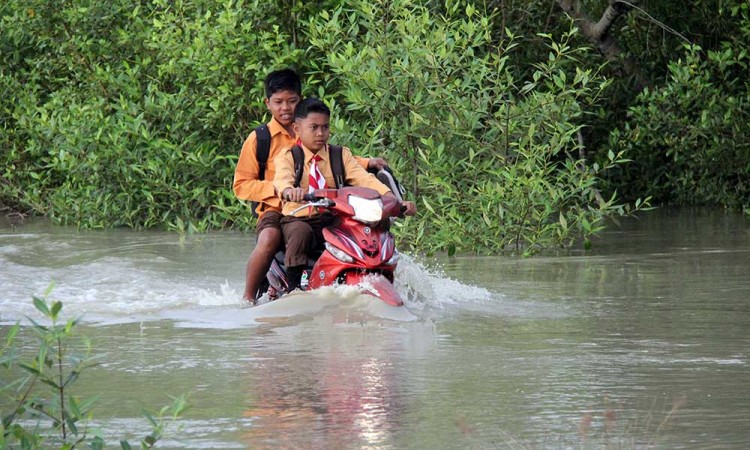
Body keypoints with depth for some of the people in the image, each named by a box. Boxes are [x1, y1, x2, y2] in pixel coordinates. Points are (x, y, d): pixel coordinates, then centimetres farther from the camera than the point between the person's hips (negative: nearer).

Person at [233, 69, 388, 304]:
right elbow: (241, 185, 1)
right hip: (276, 211, -4)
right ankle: (248, 298, -26)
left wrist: (367, 163, 15)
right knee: (269, 238, -37)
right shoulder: (259, 139, 4)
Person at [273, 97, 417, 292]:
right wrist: (288, 191, -46)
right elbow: (282, 178, -19)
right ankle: (292, 287, -28)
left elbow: (364, 179, -2)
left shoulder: (341, 156, 13)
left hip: (332, 222, 3)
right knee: (301, 232, -37)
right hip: (298, 219, -3)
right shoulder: (287, 157, 4)